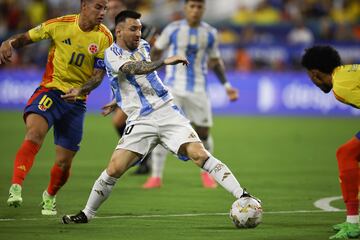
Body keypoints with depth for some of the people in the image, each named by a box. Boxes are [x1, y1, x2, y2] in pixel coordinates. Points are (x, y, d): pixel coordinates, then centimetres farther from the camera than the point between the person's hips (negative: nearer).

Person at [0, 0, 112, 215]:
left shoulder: (105, 38, -6)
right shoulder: (60, 25, -7)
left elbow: (99, 75, -6)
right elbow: (26, 37, 4)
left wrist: (80, 90, -25)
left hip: (76, 101, 2)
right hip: (50, 90, -2)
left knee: (64, 162, 5)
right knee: (35, 132, -32)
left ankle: (50, 197, 36)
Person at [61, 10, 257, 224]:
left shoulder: (144, 46, 14)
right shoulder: (112, 54, -3)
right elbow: (134, 69, -24)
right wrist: (165, 61, -35)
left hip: (167, 112, 3)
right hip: (140, 122, -3)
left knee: (199, 154, -16)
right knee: (114, 169, -12)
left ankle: (242, 196, -20)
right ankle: (87, 214, 8)